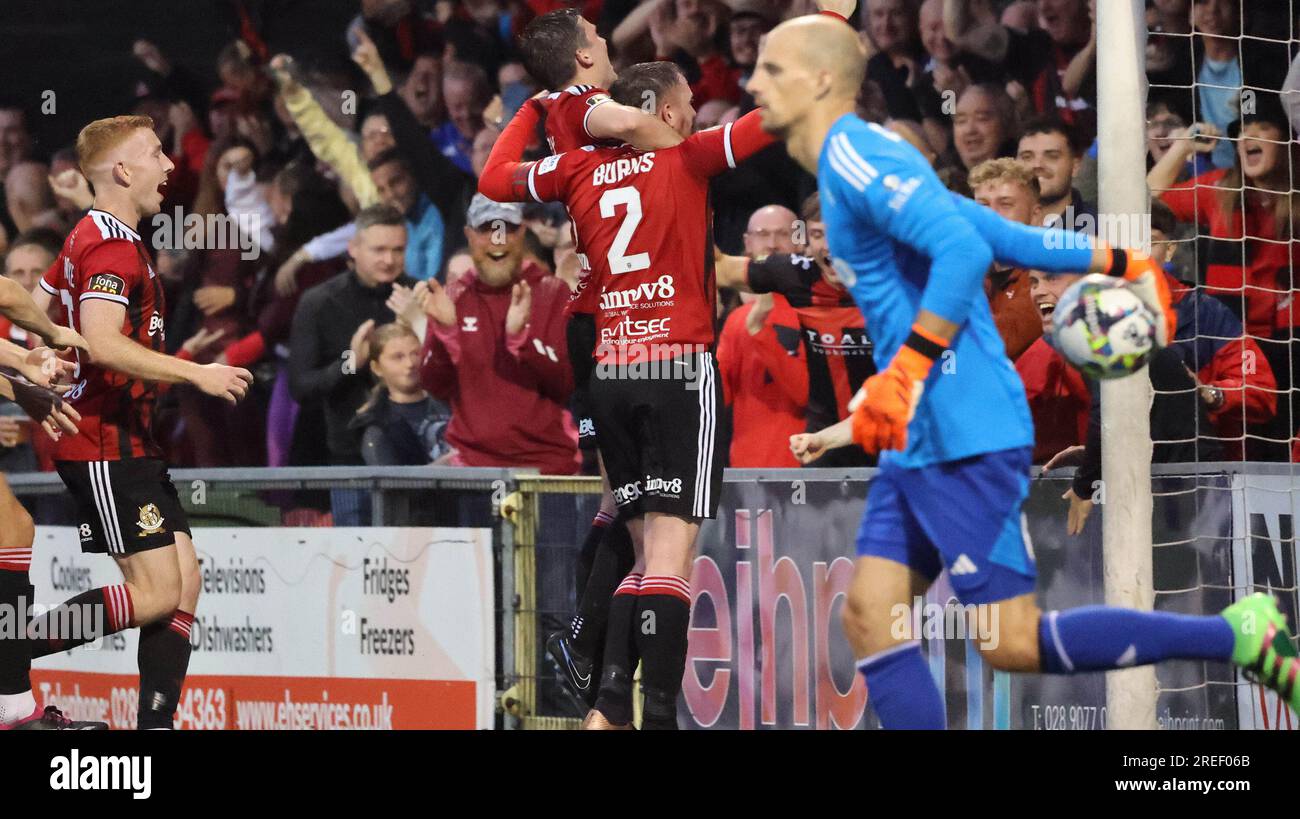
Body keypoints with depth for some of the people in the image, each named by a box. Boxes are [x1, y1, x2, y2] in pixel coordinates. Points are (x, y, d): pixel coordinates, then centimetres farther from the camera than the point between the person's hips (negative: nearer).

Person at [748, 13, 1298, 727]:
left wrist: (906, 373, -28)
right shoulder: (859, 162, 19)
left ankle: (1240, 634, -2)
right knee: (869, 617, 2)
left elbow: (965, 251, -26)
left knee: (1013, 643, -8)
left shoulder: (854, 156, -12)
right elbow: (1015, 241, 20)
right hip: (919, 445, 10)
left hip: (964, 439, -10)